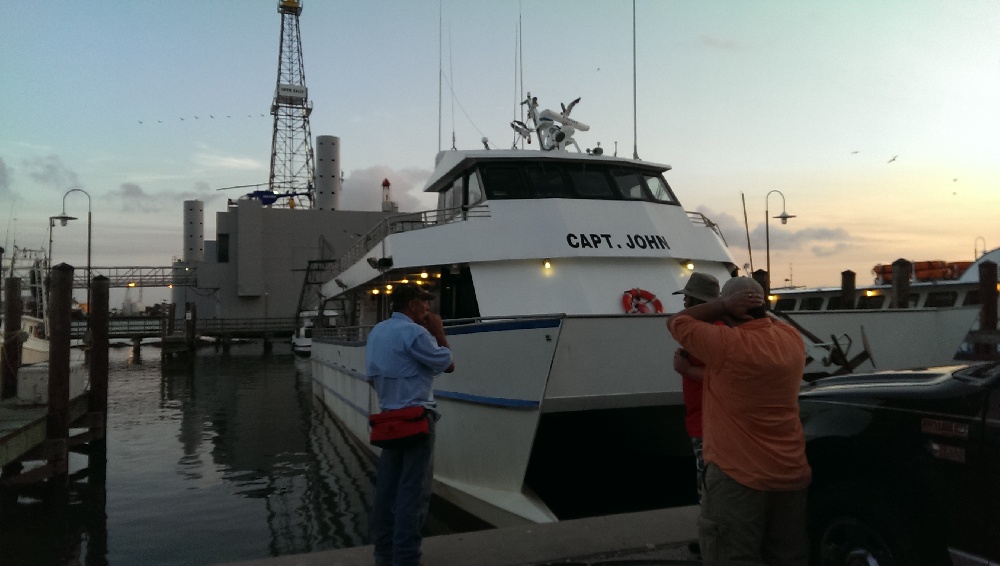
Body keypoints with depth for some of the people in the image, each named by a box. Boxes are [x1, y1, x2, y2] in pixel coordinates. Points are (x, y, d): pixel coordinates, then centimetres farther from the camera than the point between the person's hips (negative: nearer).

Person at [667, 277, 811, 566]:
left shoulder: (727, 344, -19)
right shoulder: (792, 339, 2)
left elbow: (675, 322, -5)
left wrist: (723, 305, -9)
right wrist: (758, 308, 13)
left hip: (737, 478, -7)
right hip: (793, 476, 7)